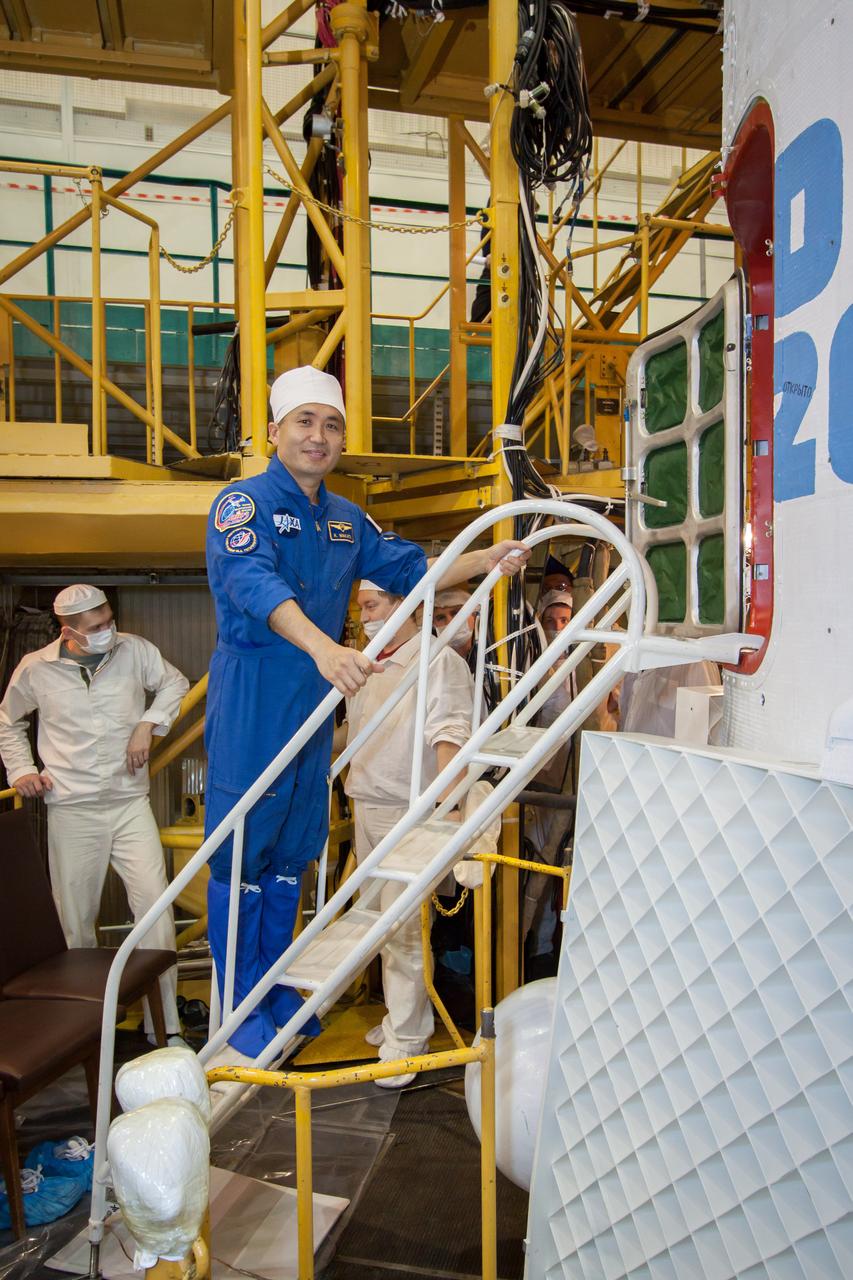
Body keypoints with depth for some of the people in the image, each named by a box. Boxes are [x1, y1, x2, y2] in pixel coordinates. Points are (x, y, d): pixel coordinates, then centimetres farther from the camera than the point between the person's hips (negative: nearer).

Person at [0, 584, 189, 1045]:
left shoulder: (134, 650, -2)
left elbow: (174, 683, 14)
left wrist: (148, 724, -1)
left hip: (131, 804, 0)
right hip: (72, 812, 0)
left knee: (156, 908, -6)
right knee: (76, 921, 7)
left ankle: (163, 1025, 4)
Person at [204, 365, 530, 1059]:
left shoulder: (346, 519, 13)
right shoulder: (245, 502, -10)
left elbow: (410, 569, 16)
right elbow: (253, 583, -28)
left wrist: (484, 560, 0)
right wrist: (323, 648, -45)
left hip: (317, 703, 7)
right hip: (253, 702, -7)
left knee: (292, 855, 16)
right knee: (242, 857, 1)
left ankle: (276, 988, 32)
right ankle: (241, 1009, 17)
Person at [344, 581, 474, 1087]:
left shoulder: (439, 661, -12)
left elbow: (449, 734, -23)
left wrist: (448, 804, -33)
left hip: (407, 812, -8)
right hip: (366, 808, 8)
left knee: (403, 928, -4)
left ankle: (404, 1039, 8)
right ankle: (407, 1014, 30)